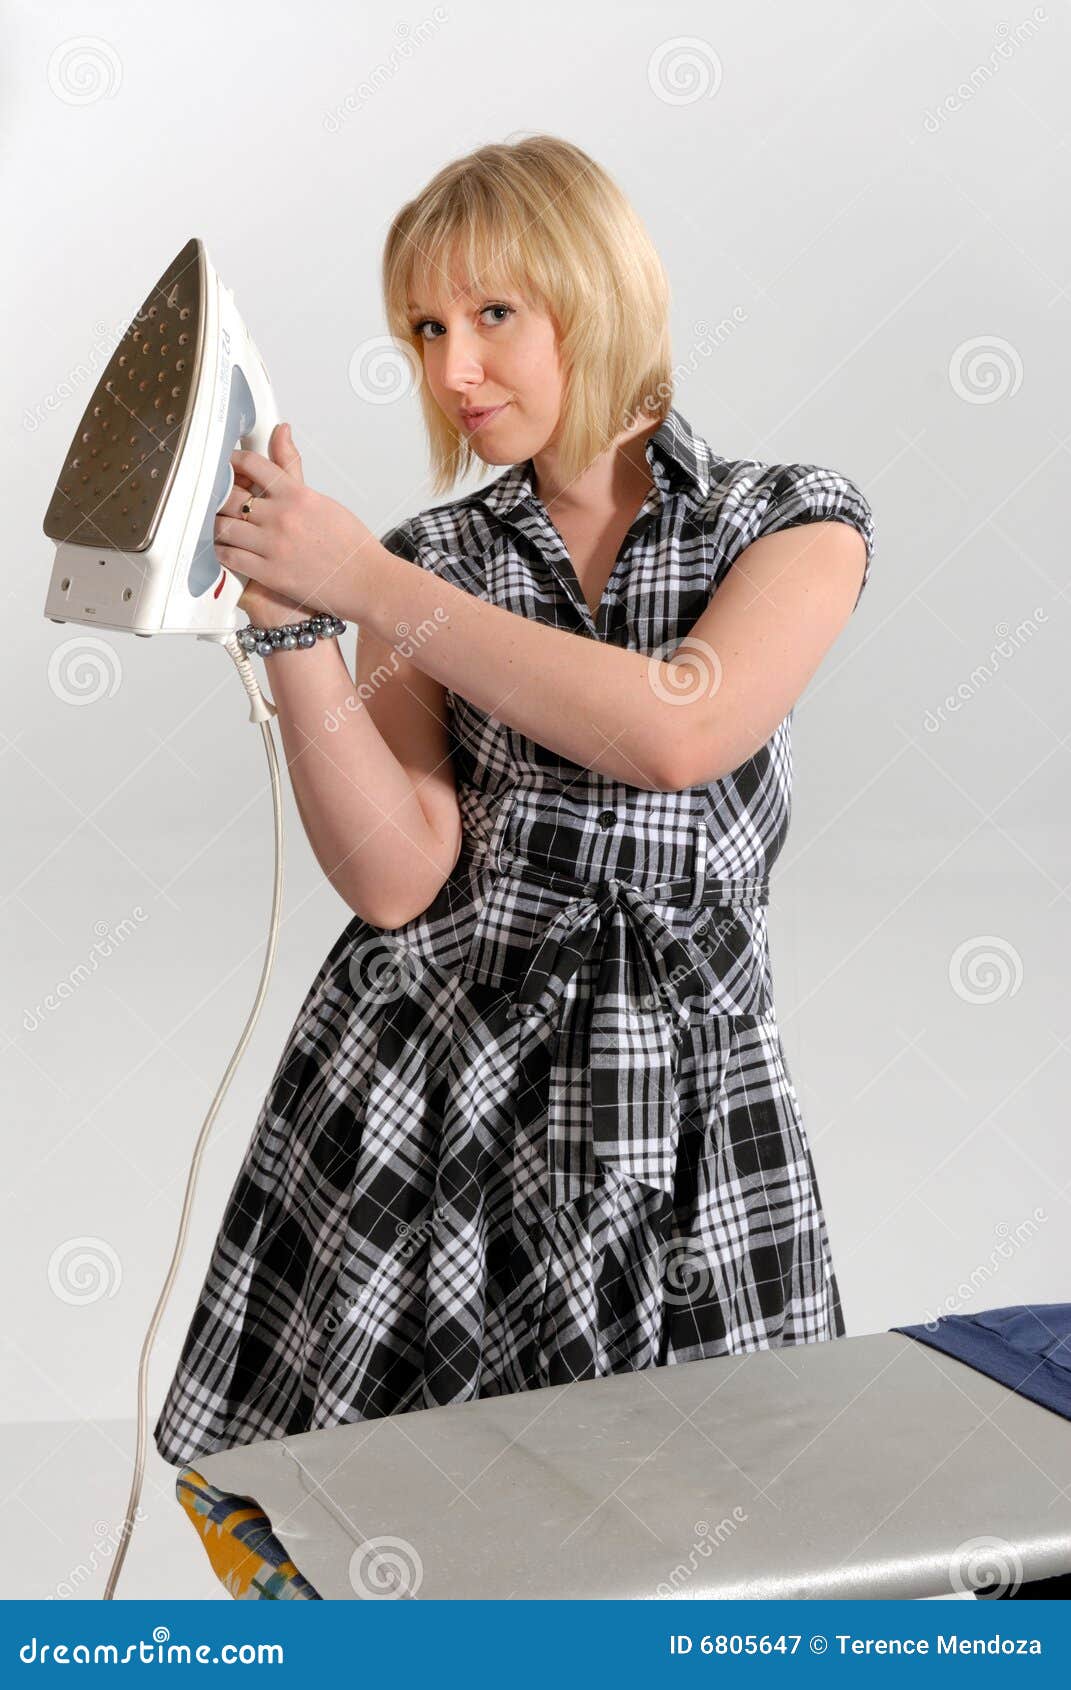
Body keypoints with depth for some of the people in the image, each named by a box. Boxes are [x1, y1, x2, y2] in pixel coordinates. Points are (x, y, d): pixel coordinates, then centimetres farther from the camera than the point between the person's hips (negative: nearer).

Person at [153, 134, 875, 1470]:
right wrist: (287, 618, -15)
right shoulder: (430, 558, 6)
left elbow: (675, 731, -19)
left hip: (684, 1128, -1)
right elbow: (395, 876, -5)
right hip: (416, 1097, 2)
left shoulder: (796, 521, 2)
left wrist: (363, 582, -16)